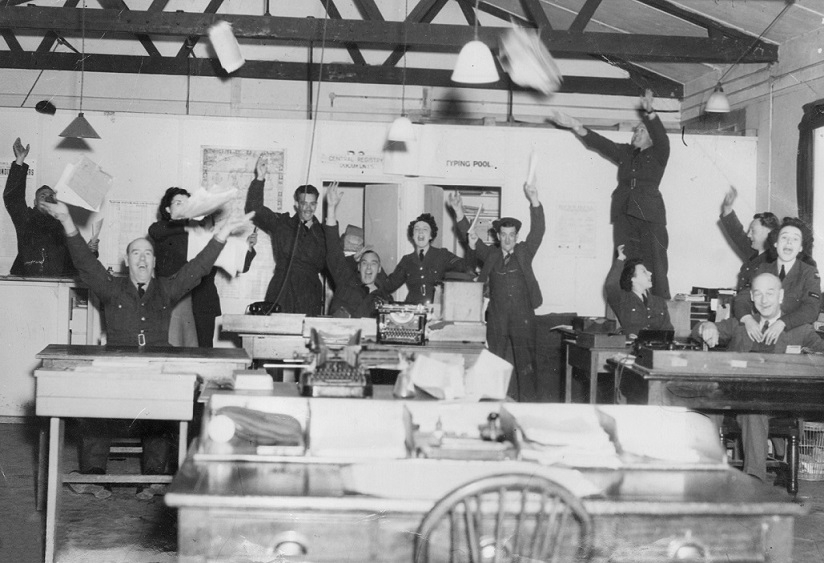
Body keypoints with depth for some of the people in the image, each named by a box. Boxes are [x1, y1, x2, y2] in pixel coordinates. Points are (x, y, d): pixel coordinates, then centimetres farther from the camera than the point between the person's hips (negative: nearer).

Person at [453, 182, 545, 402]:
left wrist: (534, 200, -18)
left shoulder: (524, 252, 7)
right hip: (496, 318, 2)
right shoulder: (490, 255, 12)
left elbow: (538, 230, -4)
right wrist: (459, 212, -4)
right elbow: (470, 236, 9)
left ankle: (527, 403, 5)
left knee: (526, 363, 0)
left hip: (523, 318, -2)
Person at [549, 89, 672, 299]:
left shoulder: (657, 154, 10)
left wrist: (649, 113, -25)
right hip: (625, 214, 4)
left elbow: (661, 136, -8)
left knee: (655, 265, -10)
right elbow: (600, 143, 16)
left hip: (649, 215, -4)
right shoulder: (624, 153, 23)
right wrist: (577, 127, 5)